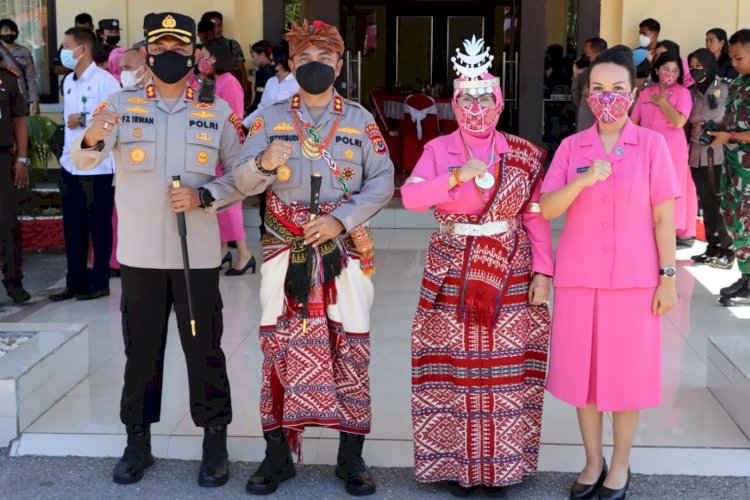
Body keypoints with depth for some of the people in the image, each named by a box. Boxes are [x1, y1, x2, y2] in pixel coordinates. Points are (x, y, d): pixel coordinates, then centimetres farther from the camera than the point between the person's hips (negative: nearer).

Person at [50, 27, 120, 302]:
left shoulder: (104, 81, -12)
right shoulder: (68, 82, 13)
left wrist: (84, 119, -16)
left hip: (97, 167, -7)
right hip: (70, 166, 7)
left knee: (98, 226, 4)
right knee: (72, 226, 11)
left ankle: (99, 282, 15)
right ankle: (75, 281, 20)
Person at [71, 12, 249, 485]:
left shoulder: (217, 110, 4)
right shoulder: (122, 104, 1)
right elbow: (82, 161, -13)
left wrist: (203, 197, -15)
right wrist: (93, 139, -36)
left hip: (198, 252, 0)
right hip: (140, 252, 0)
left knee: (205, 349, 5)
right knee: (141, 349, 8)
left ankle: (215, 442, 17)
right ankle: (138, 441, 22)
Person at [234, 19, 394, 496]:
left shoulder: (361, 120, 5)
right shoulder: (271, 117, 5)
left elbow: (382, 182, -1)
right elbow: (243, 180, -2)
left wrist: (340, 220, -13)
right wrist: (263, 164, -25)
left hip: (345, 246, 0)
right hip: (285, 246, 1)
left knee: (350, 346, 2)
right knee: (280, 344, 2)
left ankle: (352, 456, 13)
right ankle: (277, 453, 13)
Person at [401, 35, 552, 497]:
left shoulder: (524, 155, 4)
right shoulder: (439, 150, 3)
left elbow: (537, 218, 2)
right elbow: (410, 197, -11)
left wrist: (542, 272, -5)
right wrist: (458, 176, -20)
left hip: (511, 275, 0)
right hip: (452, 274, 0)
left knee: (505, 368, 2)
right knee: (454, 366, 2)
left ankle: (501, 463, 15)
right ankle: (456, 461, 15)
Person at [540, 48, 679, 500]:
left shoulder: (652, 145, -3)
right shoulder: (572, 147, 3)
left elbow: (664, 217, -3)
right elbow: (547, 210, -4)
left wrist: (668, 277, -6)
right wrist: (582, 180, -20)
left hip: (633, 278, -2)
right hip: (579, 277, 2)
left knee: (626, 373, 6)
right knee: (583, 371, 9)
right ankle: (593, 462, 26)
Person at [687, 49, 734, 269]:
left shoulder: (724, 88, -3)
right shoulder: (692, 91, 12)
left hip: (718, 154, -5)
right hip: (697, 154, 5)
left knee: (718, 201, -4)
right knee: (705, 202, 8)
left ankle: (727, 249, 3)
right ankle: (712, 247, 16)